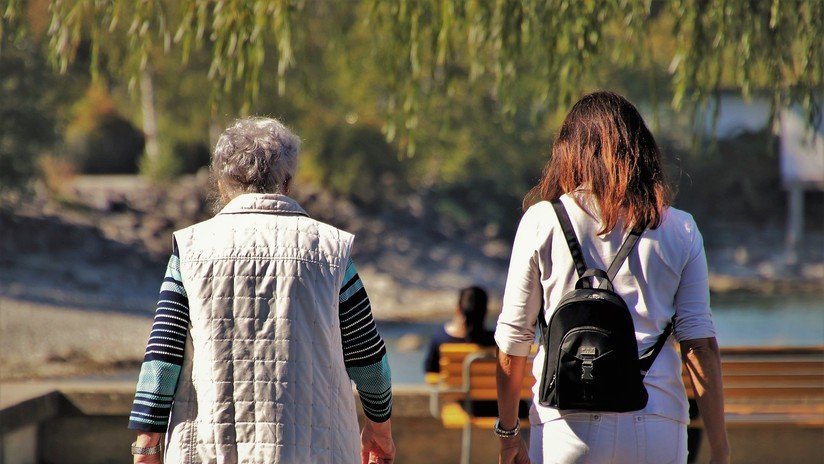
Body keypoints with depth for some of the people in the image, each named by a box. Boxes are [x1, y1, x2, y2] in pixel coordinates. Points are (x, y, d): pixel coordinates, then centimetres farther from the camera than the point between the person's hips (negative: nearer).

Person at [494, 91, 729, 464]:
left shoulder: (542, 220, 4)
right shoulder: (681, 230, 7)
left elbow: (512, 340, 6)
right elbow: (700, 345, 3)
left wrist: (508, 433, 17)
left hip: (568, 421, -1)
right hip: (658, 426, 1)